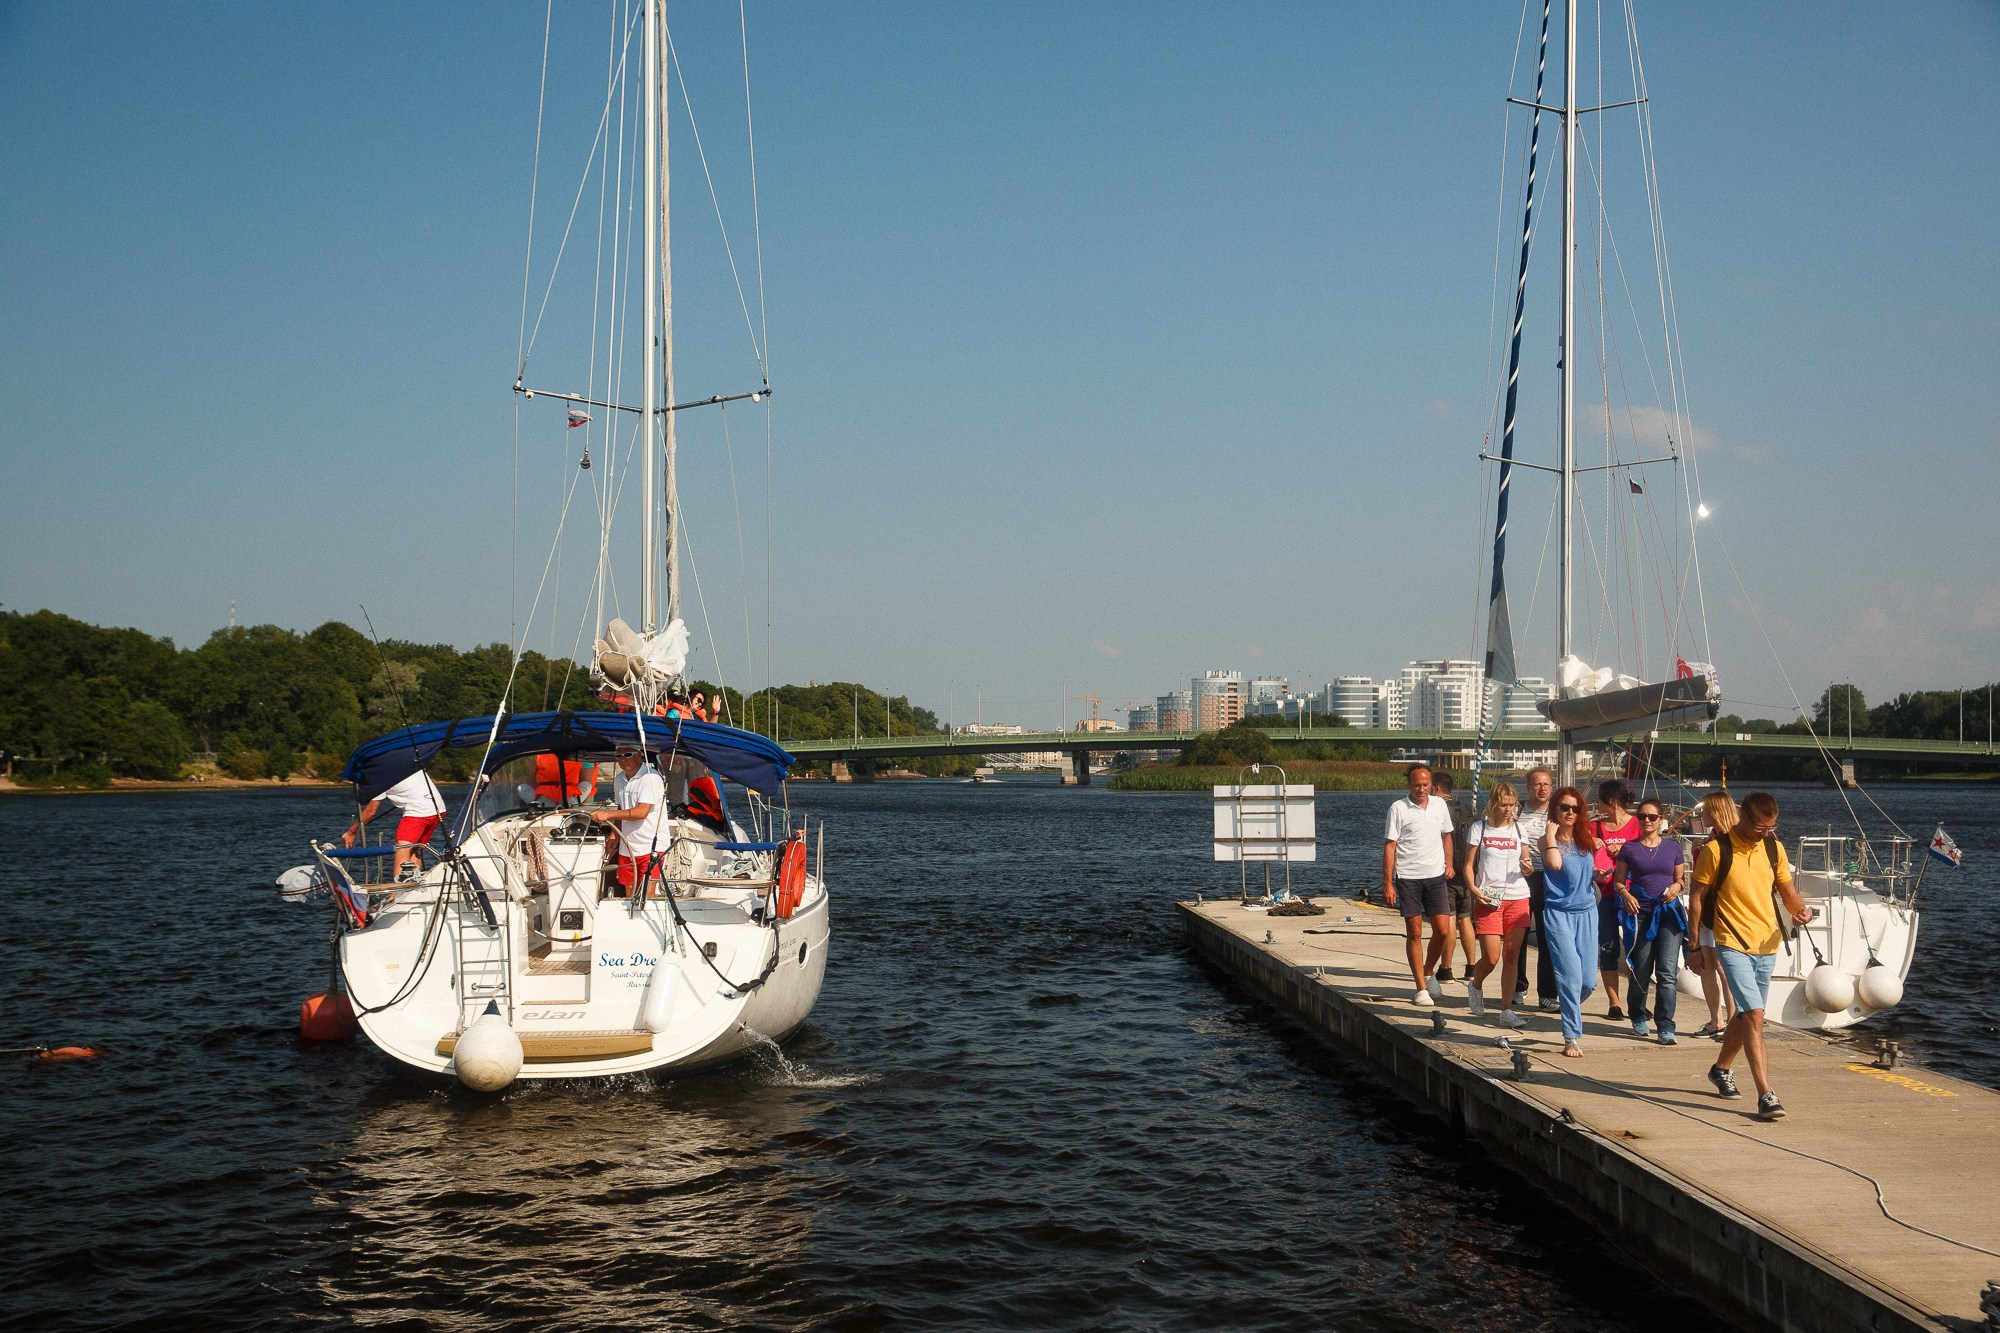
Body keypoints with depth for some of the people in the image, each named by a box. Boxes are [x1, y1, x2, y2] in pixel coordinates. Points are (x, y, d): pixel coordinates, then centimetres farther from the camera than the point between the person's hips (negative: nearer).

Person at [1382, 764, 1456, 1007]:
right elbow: (1389, 846, -6)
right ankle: (1422, 988, 5)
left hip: (1435, 877, 4)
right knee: (1414, 933, 0)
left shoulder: (1439, 805, 8)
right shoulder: (1399, 808, -5)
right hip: (1408, 878, -4)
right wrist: (1387, 884, -10)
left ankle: (1429, 973, 23)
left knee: (1443, 929, -2)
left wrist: (1448, 863, 12)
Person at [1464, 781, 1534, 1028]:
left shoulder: (1518, 829, 9)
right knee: (1491, 958, -7)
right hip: (1488, 899, -3)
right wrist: (1474, 890, -14)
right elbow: (1469, 865, 3)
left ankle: (1507, 1010, 5)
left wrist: (1527, 867, -11)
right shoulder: (1479, 829, 2)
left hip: (1517, 898, 3)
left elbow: (1525, 866, 13)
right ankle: (1475, 986, 25)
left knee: (1511, 956, 0)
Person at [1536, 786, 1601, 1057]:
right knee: (1571, 976, -13)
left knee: (1588, 981, 2)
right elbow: (1554, 864, -22)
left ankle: (1569, 1011, 32)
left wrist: (1598, 873, 7)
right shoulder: (1547, 841, -2)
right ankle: (1572, 1037, -6)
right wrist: (1551, 835, -12)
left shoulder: (1586, 838, 11)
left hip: (1587, 912, 4)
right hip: (1559, 913, -4)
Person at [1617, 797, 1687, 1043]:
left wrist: (1677, 886, -5)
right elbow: (1620, 881, 8)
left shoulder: (1672, 847, 10)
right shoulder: (1629, 849, 6)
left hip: (1669, 913, 0)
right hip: (1640, 913, 0)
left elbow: (1681, 878, 17)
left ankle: (1666, 1027, -8)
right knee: (1641, 970, 6)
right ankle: (1639, 1018, 27)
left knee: (1668, 971, -9)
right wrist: (1627, 896, -12)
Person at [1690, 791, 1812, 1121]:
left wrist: (1801, 909, -10)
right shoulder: (1715, 850, -10)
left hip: (1767, 944, 6)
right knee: (1754, 1015, -16)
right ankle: (1766, 1094, -18)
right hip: (1733, 945, -6)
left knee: (1746, 1014, 19)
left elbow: (1787, 890, 13)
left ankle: (1721, 1068, 42)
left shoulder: (1774, 848, 5)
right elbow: (1697, 899, -5)